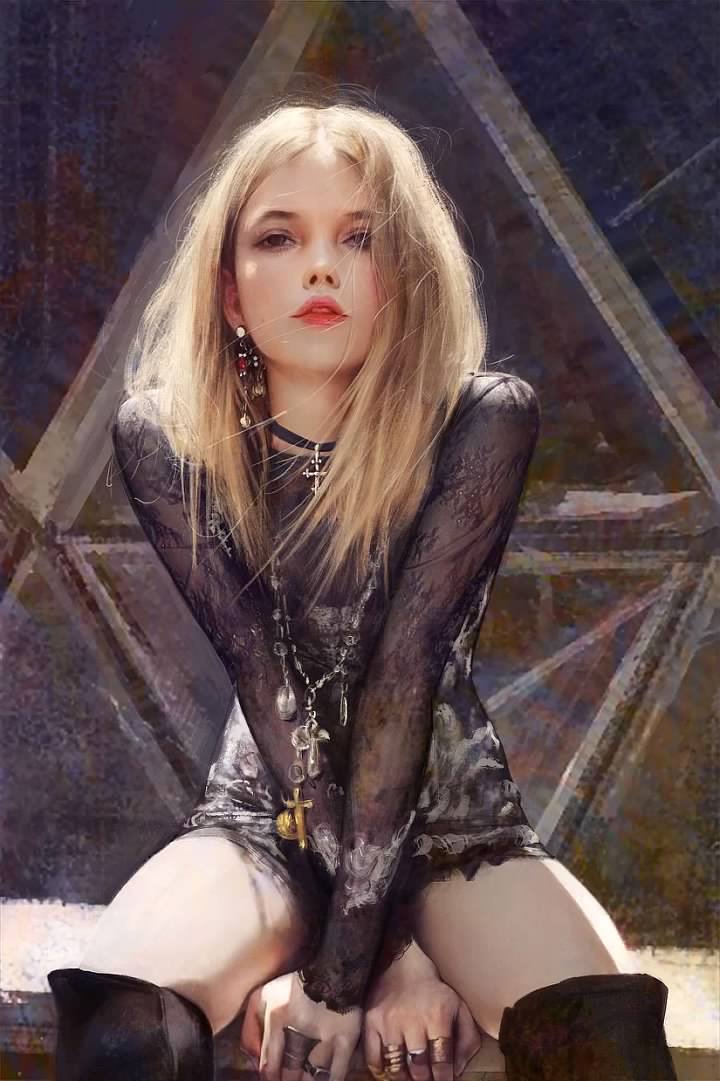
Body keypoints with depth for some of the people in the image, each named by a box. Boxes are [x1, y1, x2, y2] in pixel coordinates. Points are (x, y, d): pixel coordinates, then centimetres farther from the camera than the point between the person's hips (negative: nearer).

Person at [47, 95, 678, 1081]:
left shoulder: (484, 421, -16)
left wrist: (343, 965, -25)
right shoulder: (164, 438, -12)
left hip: (453, 824, -1)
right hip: (268, 817, 1)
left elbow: (407, 672, -22)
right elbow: (264, 679, -16)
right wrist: (386, 944, -21)